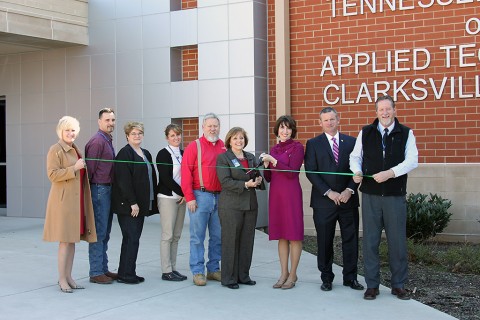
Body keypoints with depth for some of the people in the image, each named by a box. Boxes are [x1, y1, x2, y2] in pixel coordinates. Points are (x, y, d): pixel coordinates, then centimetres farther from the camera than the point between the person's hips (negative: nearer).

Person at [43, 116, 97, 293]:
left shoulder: (76, 150, 18)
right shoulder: (55, 150, -7)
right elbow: (52, 174, -16)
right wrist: (74, 168, -19)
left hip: (76, 200, 8)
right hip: (64, 200, -8)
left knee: (72, 239, 9)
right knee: (65, 241, -7)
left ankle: (68, 277, 16)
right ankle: (61, 280, -1)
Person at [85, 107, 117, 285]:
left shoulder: (107, 141, 16)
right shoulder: (97, 141, -13)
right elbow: (90, 168, -16)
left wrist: (111, 188, 14)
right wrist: (94, 189, -14)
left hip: (107, 190, 10)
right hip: (99, 190, -10)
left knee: (105, 233, 13)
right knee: (98, 232, -5)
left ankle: (103, 269, 21)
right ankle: (96, 273, 0)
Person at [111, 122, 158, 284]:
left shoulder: (146, 154, 17)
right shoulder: (124, 153, -9)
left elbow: (152, 178, 19)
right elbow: (124, 180, -17)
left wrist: (152, 201, 12)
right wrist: (132, 202, -20)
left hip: (141, 204, 8)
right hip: (128, 205, -8)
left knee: (134, 238, 10)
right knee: (131, 238, -7)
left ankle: (128, 273, 16)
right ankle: (125, 275, 0)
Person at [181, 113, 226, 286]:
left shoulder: (224, 147, 11)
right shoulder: (194, 146, -2)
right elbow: (186, 173, -7)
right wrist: (189, 197, -12)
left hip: (220, 197, 5)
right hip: (200, 196, -4)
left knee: (218, 236, 10)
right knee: (197, 236, 0)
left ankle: (213, 269, 21)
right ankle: (197, 272, 7)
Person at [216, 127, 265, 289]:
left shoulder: (251, 157, 16)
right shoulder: (223, 158, -2)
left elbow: (257, 176, 22)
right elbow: (225, 181, -12)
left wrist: (259, 180, -1)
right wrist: (245, 184, -20)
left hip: (250, 204, 6)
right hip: (231, 205, -6)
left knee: (247, 241, 7)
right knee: (230, 242, -1)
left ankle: (243, 275, 17)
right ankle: (229, 278, 6)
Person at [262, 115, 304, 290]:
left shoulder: (297, 147, -4)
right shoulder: (274, 149, 14)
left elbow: (292, 172, -13)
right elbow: (269, 178, 15)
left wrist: (273, 161, -14)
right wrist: (266, 165, -3)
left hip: (291, 193, -6)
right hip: (275, 193, 6)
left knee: (294, 235, -1)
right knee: (281, 235, 9)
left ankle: (292, 274, 7)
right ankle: (284, 273, 16)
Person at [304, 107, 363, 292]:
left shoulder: (351, 142, 9)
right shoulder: (313, 144, 4)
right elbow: (311, 172, -4)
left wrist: (349, 190, -9)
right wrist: (329, 192, -12)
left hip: (348, 199, 2)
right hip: (324, 201, -1)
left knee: (351, 240, 5)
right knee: (324, 242, 4)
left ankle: (350, 278, 16)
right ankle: (326, 278, 15)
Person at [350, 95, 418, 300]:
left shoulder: (406, 134, 3)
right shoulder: (365, 133, 9)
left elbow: (412, 160, -6)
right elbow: (355, 156, 14)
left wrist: (390, 173, -19)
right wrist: (357, 171, -7)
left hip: (395, 196, -1)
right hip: (370, 195, 1)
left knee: (397, 241, 3)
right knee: (370, 241, 4)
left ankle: (398, 285, 16)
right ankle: (372, 285, 14)